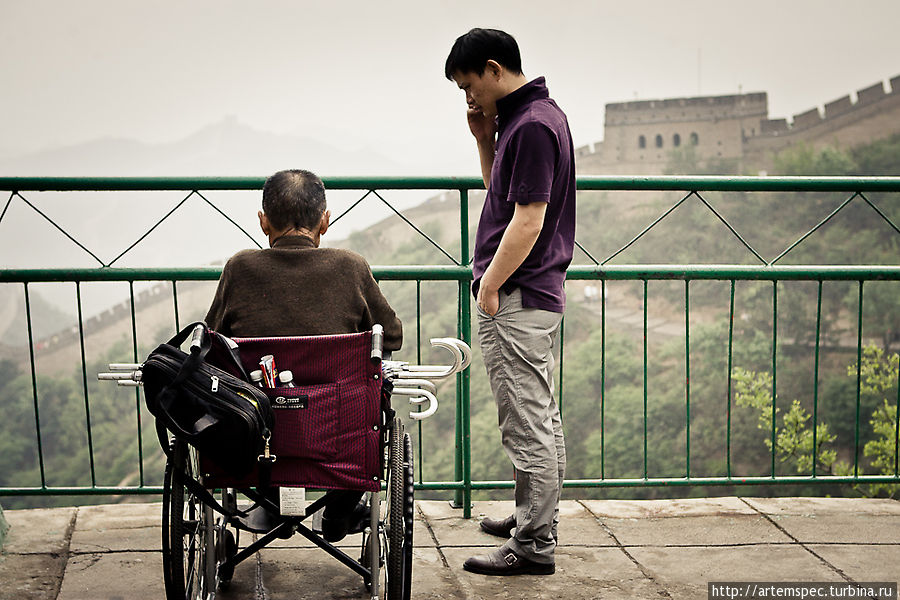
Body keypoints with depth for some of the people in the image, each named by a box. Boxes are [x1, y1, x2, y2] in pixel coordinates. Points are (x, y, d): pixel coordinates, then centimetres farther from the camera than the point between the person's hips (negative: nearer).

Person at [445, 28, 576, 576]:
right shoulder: (533, 115, 13)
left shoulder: (533, 125, -18)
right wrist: (486, 138, 9)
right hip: (537, 294, 11)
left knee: (527, 424, -4)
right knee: (542, 417, 19)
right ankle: (538, 518, 33)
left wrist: (489, 285, -16)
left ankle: (534, 547, 3)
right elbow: (502, 192, 23)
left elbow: (528, 220, -23)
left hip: (516, 299, -11)